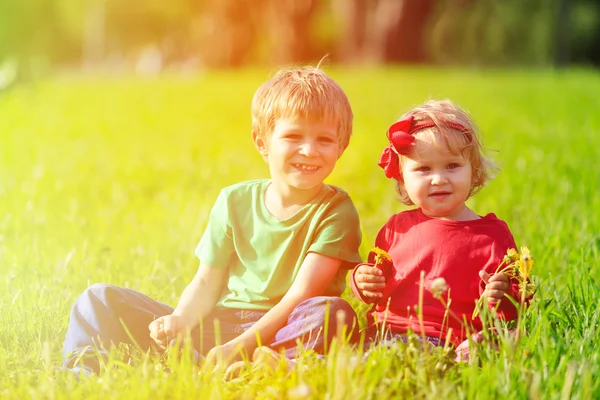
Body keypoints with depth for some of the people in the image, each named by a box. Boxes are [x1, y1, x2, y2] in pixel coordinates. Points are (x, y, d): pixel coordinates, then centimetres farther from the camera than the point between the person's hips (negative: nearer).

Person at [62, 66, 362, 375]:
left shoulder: (336, 211, -4)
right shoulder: (235, 201, 9)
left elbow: (302, 294, -14)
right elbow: (207, 282, 11)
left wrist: (238, 347, -25)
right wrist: (180, 320, -12)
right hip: (214, 327, 4)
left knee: (334, 314, -38)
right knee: (101, 298, -3)